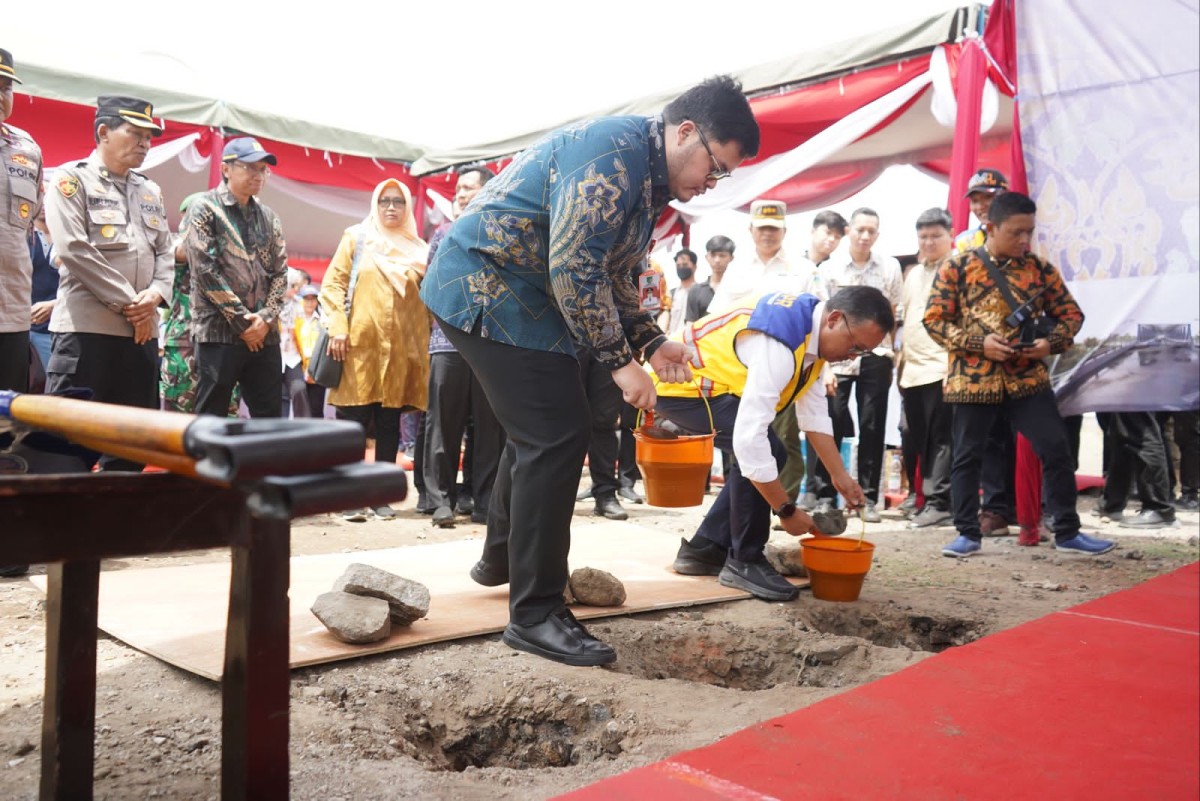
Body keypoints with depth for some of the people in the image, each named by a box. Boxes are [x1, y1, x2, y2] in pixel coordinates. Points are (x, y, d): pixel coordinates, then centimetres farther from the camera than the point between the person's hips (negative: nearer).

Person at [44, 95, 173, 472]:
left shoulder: (150, 191, 17)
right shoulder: (71, 180, -1)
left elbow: (166, 252, 14)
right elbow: (75, 250, -12)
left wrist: (156, 293, -6)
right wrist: (129, 302, -12)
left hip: (142, 331, 6)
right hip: (87, 328, -6)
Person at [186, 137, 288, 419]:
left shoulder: (268, 217, 15)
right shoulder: (204, 208, 0)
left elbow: (280, 271, 11)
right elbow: (205, 269, -9)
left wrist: (266, 317, -5)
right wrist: (242, 320, -12)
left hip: (264, 334, 5)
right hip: (219, 331, -5)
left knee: (269, 419, 7)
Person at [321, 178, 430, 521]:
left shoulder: (418, 249, 15)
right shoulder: (356, 238, 10)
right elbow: (332, 284, 3)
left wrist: (425, 343, 6)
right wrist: (337, 327, -9)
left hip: (401, 349, 2)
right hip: (359, 344, -2)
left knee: (390, 424, 5)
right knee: (353, 421, -2)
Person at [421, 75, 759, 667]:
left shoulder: (647, 179, 13)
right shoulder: (612, 151, -20)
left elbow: (612, 276, 19)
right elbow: (574, 269, -27)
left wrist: (651, 342, 7)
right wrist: (620, 360, -21)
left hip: (519, 296, 11)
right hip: (487, 287, -11)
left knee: (539, 430, 20)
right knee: (557, 437, -14)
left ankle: (501, 560, 38)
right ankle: (535, 614, -6)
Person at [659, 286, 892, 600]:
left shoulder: (811, 329, -2)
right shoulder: (779, 346, -33)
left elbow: (813, 412, 5)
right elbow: (749, 437, -36)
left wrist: (840, 476, 5)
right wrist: (787, 510, -27)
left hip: (698, 380, 10)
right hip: (681, 384, -10)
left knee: (765, 453, 9)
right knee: (758, 449, -24)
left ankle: (704, 549, 17)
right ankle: (744, 561, -7)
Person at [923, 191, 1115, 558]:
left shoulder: (1040, 269, 6)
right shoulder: (956, 267, -3)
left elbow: (1071, 313, 12)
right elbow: (934, 318, -4)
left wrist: (1051, 342, -8)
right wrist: (978, 342, -15)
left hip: (1028, 377, 2)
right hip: (972, 378, -2)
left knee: (1056, 449, 0)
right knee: (967, 456, 5)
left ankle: (1068, 533, 13)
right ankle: (968, 533, 17)